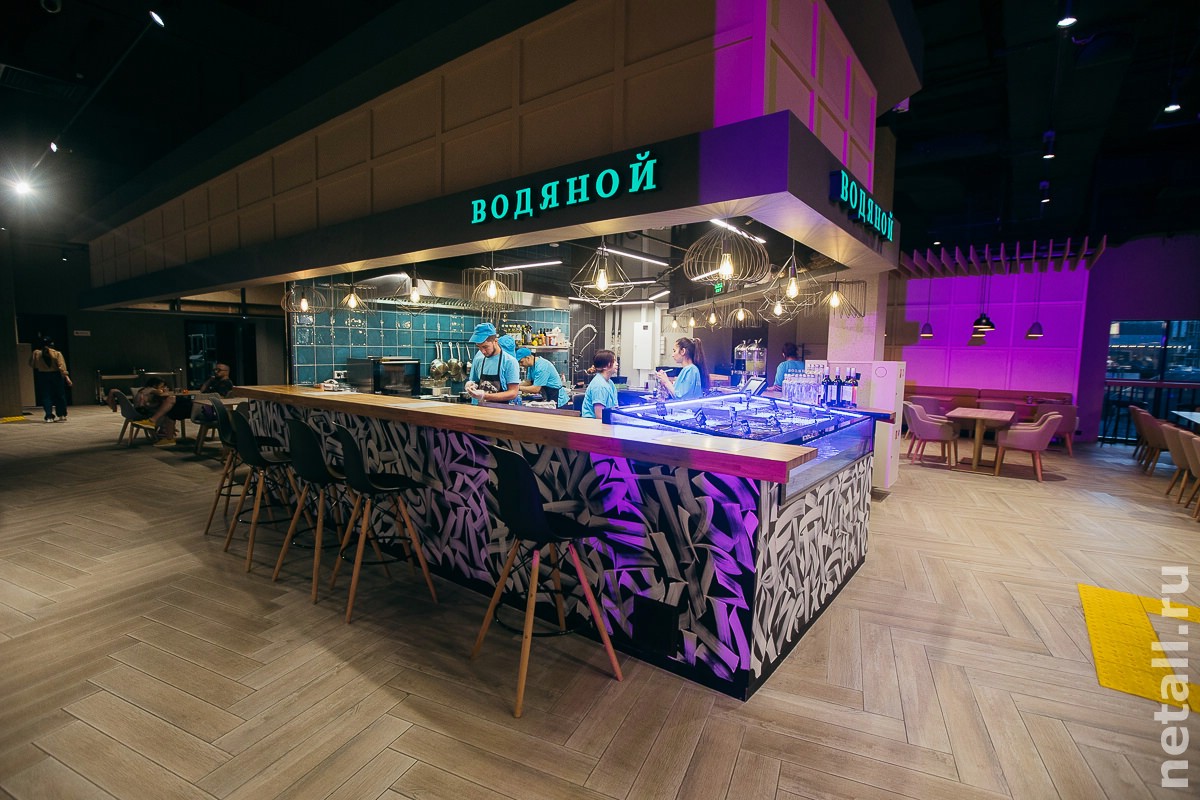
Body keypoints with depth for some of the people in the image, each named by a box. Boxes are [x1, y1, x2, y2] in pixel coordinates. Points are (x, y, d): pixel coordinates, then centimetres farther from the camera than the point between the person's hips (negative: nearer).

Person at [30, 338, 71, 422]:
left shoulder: (36, 354, -1)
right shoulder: (57, 354, -8)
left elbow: (31, 364, 9)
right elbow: (62, 366, -17)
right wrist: (66, 376, -20)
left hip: (43, 377, 1)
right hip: (56, 376, -1)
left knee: (46, 396, 5)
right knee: (59, 396, 7)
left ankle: (49, 416, -3)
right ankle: (62, 415, 9)